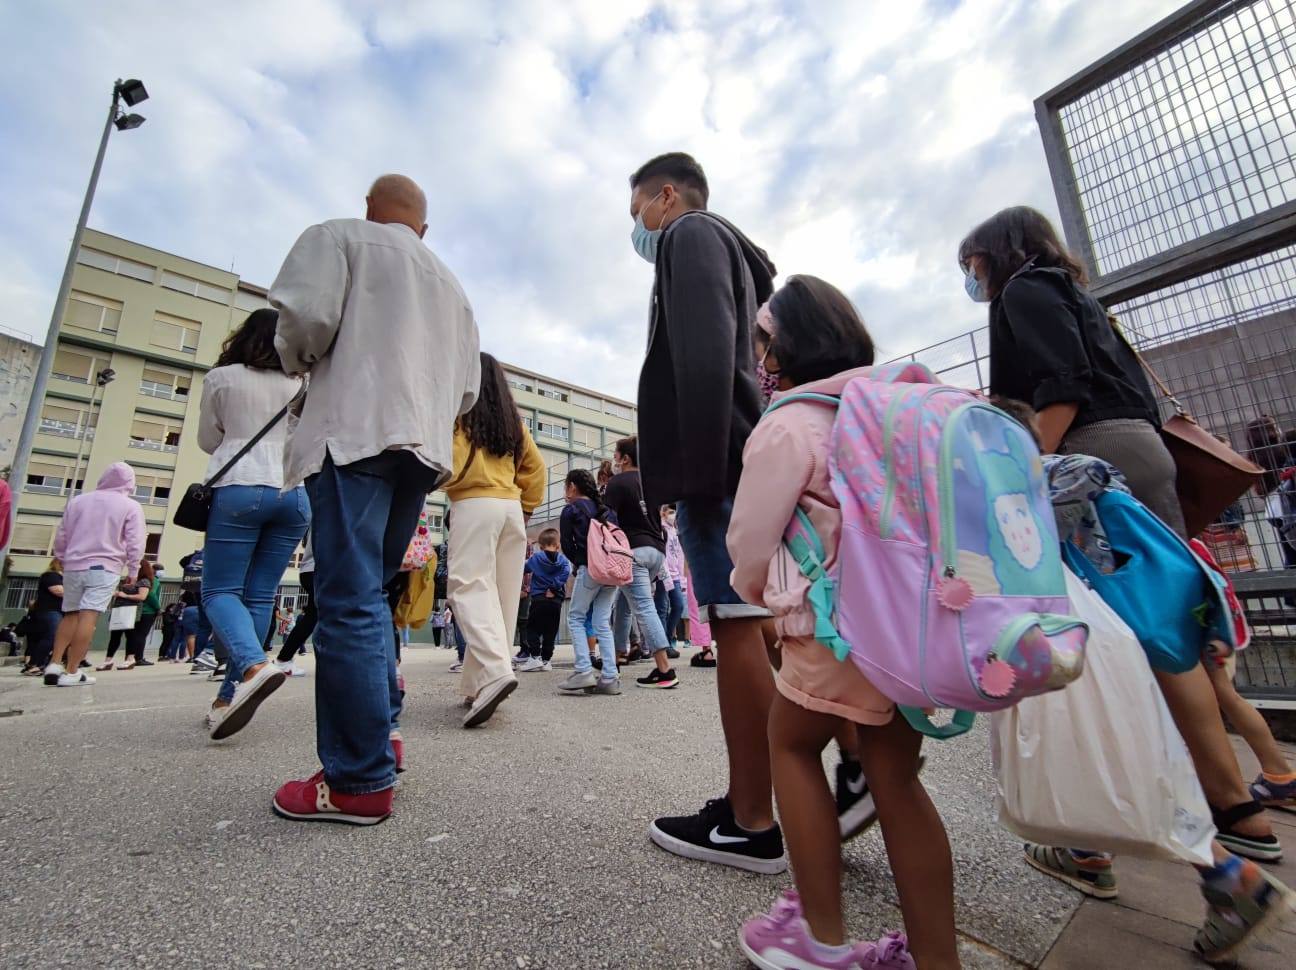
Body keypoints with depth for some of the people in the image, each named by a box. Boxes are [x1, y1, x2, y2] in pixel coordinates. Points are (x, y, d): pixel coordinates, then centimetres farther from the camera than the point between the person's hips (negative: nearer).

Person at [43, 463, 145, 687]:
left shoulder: (78, 501, 12)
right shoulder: (131, 506, -3)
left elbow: (60, 537, 18)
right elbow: (135, 543, -6)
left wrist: (63, 560, 32)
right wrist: (133, 570, 3)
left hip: (73, 566, 5)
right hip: (104, 567, -5)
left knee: (70, 615, 16)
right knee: (88, 616, -9)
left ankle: (54, 665, 9)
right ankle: (73, 672, -10)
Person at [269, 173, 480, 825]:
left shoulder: (340, 236, 11)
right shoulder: (450, 285, 27)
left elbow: (306, 315, -6)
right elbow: (467, 387, 22)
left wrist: (298, 361, 13)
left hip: (354, 431, -6)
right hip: (425, 448, 6)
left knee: (348, 600, -8)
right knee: (369, 594, 14)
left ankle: (360, 780, -5)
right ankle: (379, 733, 17)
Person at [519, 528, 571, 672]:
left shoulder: (535, 558, 3)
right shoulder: (563, 560, 2)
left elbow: (525, 569, 15)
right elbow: (565, 574, -14)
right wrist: (553, 588, -11)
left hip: (538, 598, -1)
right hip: (556, 600, 2)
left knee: (533, 629, 6)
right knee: (550, 632, 8)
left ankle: (535, 657, -4)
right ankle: (546, 660, 11)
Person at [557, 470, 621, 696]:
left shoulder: (571, 510, 2)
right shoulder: (606, 509, 18)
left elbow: (567, 545, 2)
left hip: (589, 569, -5)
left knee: (575, 618, 7)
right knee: (602, 623, 7)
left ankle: (583, 671, -5)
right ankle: (610, 678, 3)